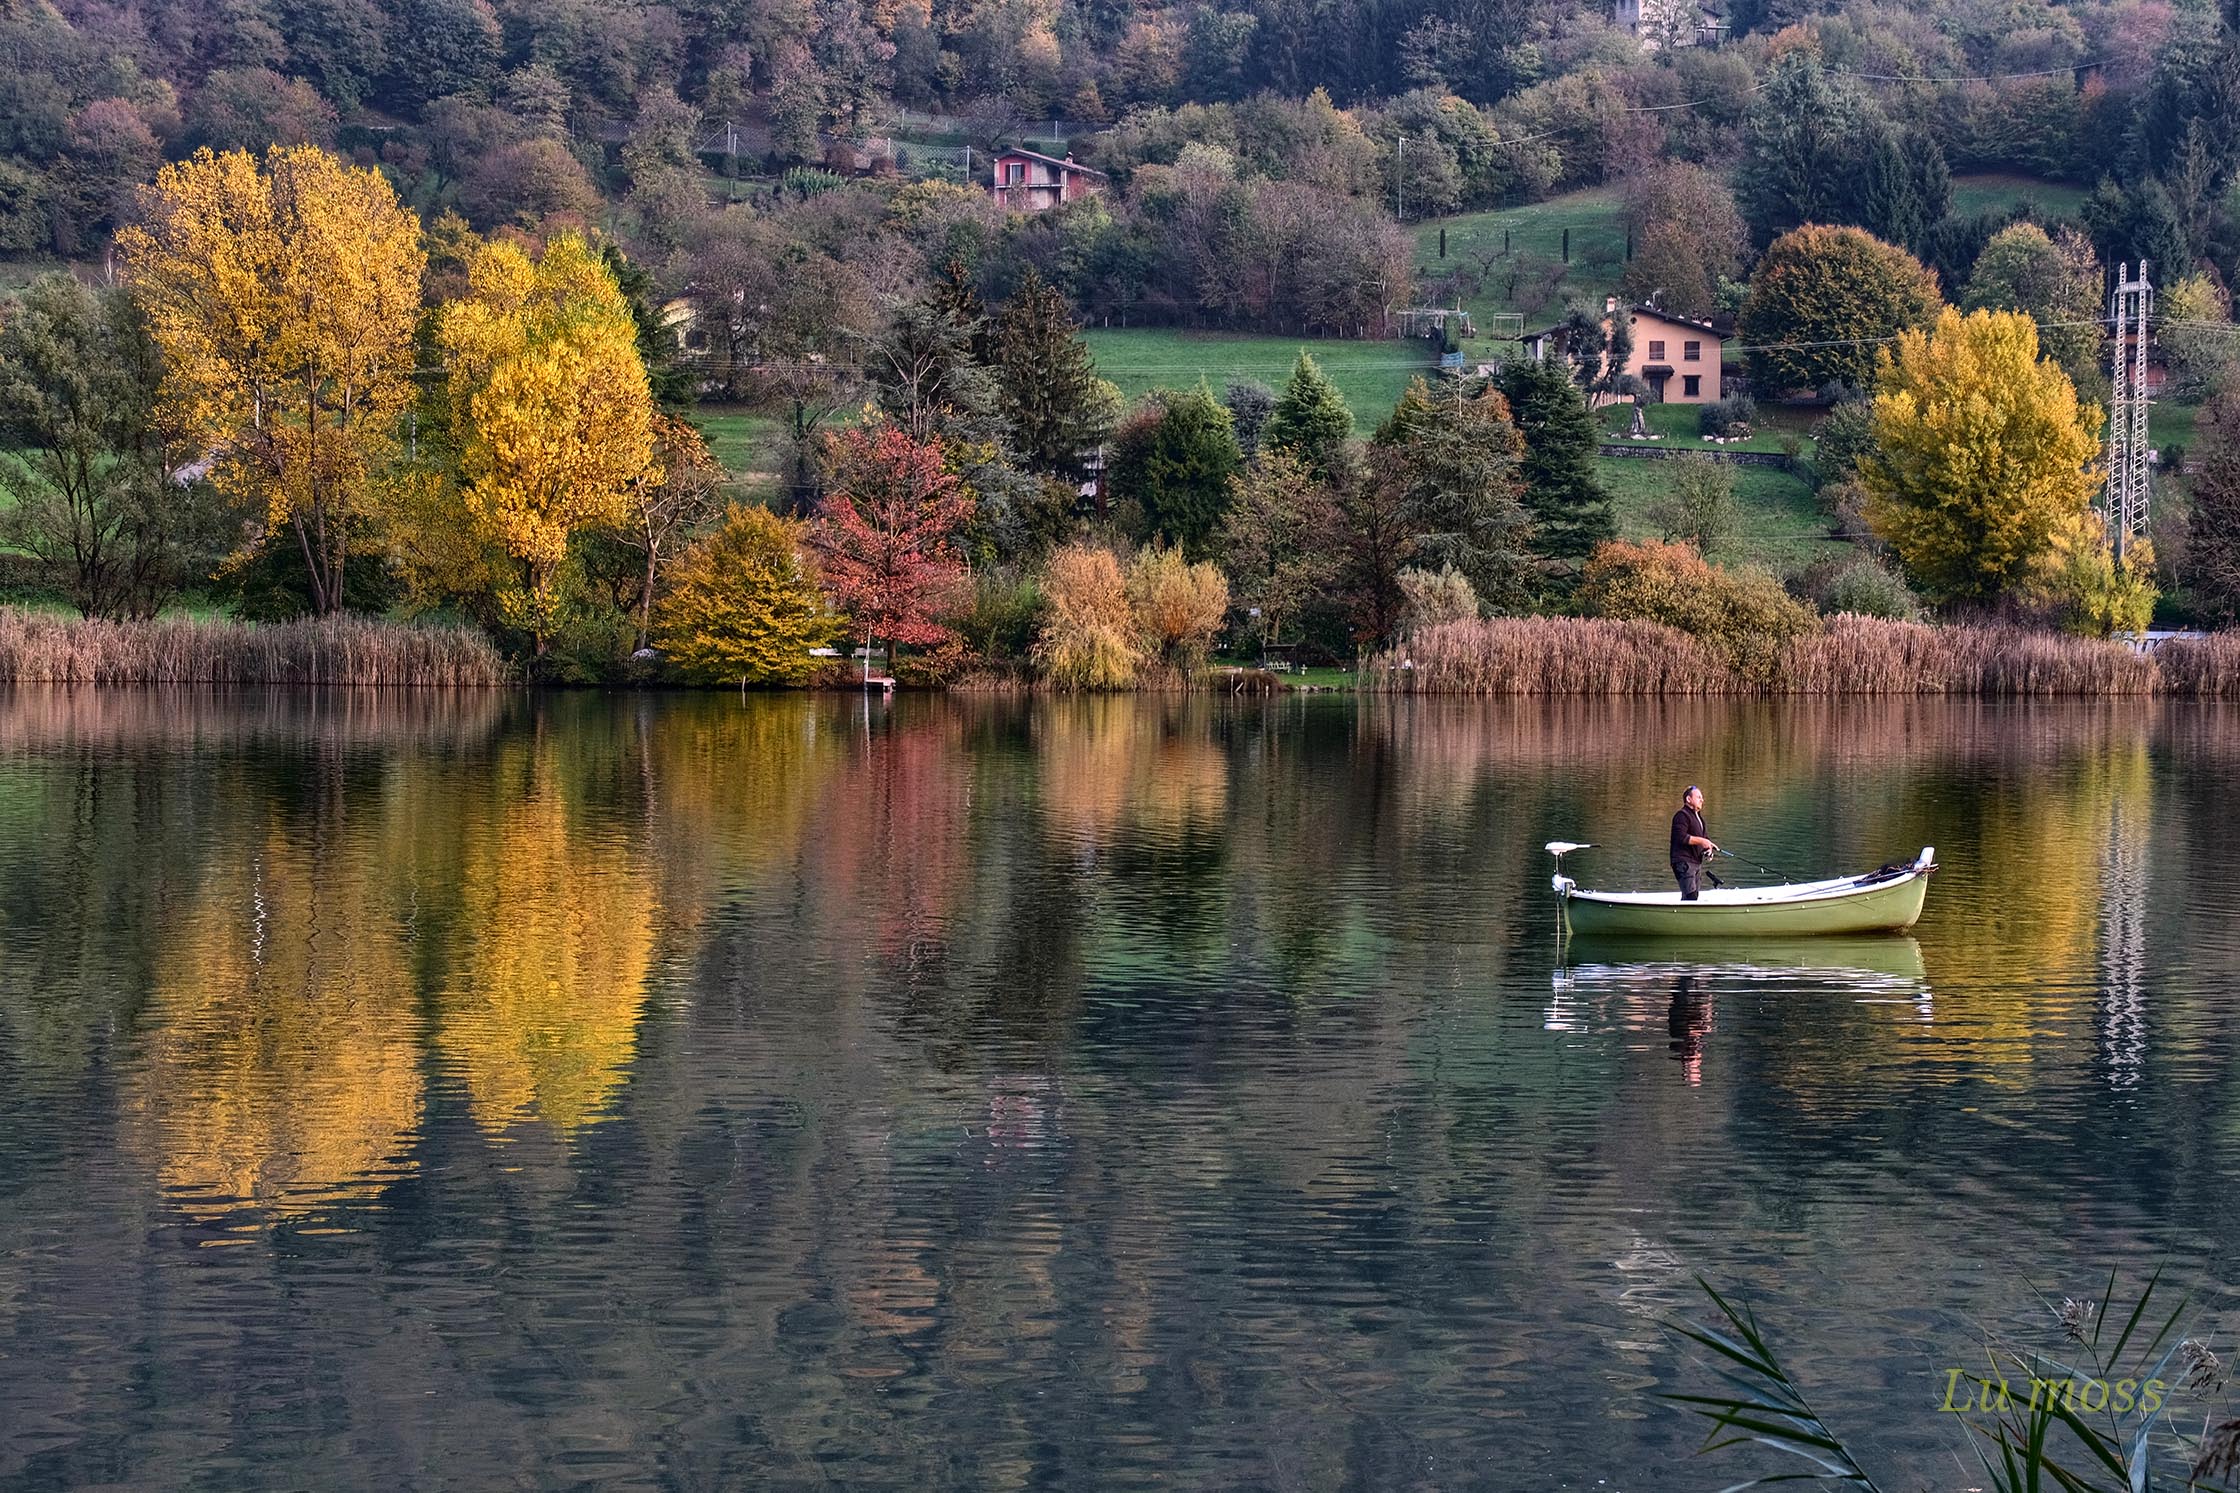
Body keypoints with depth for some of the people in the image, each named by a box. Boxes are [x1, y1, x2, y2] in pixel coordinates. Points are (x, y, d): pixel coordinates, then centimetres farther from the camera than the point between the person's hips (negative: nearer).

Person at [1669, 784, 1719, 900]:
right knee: (1690, 895, -19)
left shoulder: (1698, 816, 22)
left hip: (1697, 862, 10)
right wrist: (1701, 841, -20)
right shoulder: (1682, 816, -10)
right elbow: (1681, 837, -21)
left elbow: (1706, 837, 28)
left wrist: (1708, 849, 7)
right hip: (1684, 862, -10)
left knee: (1694, 895, 11)